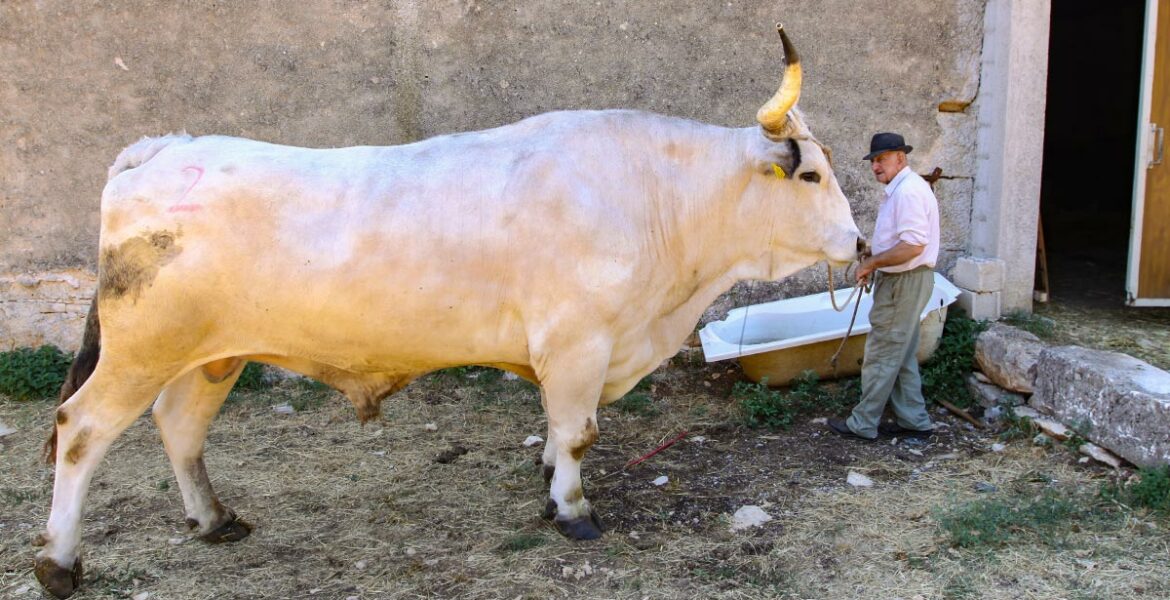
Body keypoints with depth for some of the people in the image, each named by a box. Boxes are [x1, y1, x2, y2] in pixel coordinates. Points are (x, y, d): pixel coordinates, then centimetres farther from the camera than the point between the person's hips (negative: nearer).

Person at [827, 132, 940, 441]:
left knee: (882, 354, -3)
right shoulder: (901, 188, 15)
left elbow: (913, 244, -27)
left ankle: (863, 423, 5)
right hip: (901, 280, 11)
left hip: (904, 282, -11)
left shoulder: (908, 190, -19)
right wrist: (875, 258, 11)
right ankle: (914, 420, 23)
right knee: (902, 355, 16)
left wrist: (873, 262, -18)